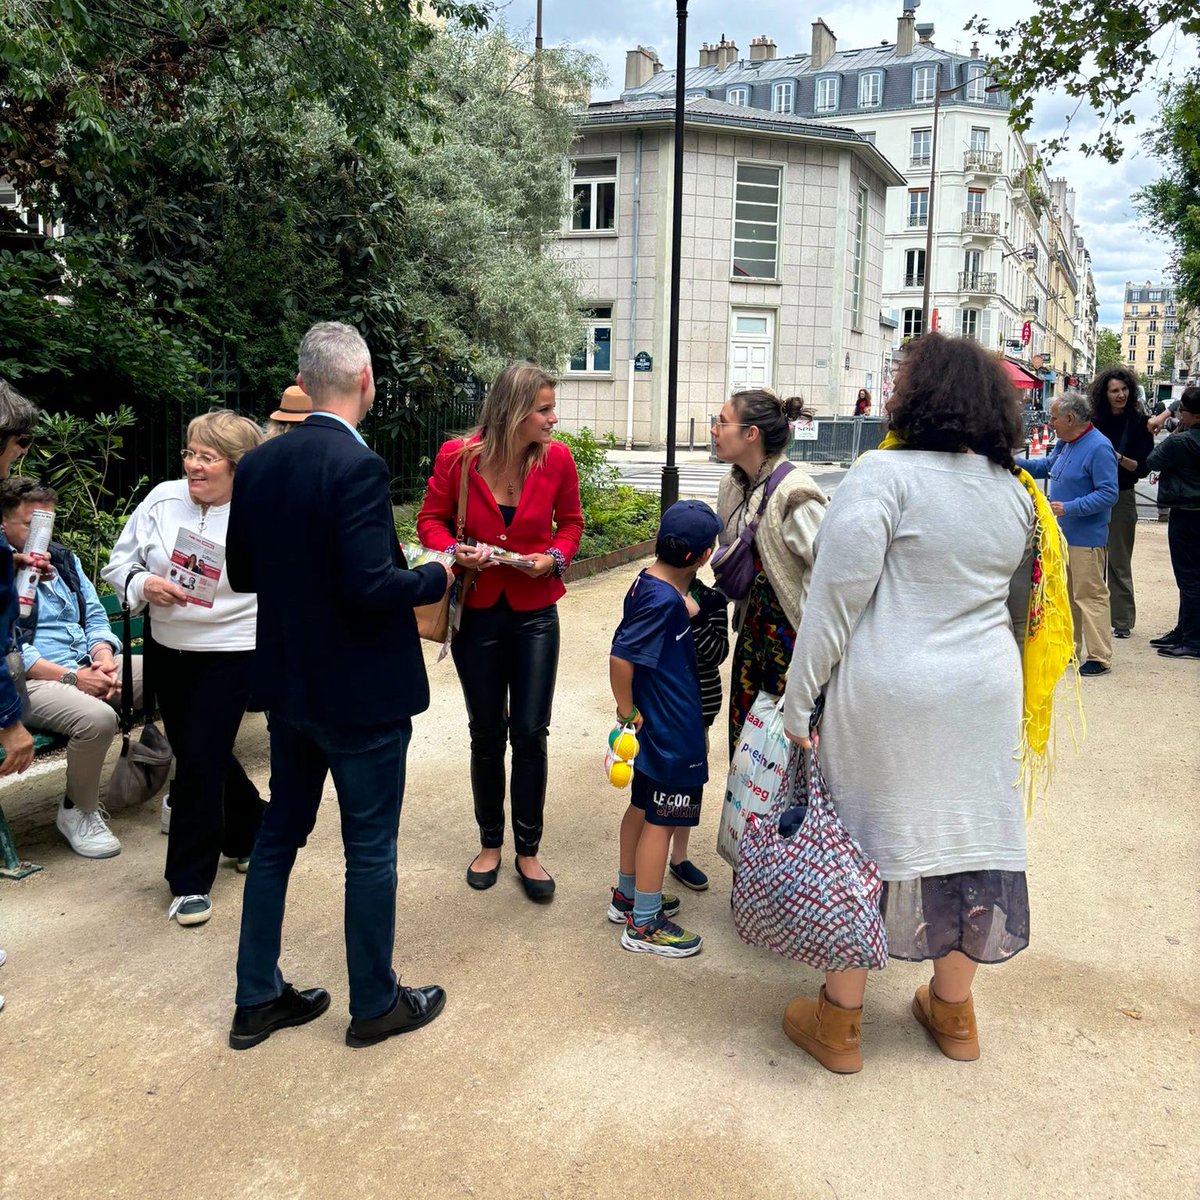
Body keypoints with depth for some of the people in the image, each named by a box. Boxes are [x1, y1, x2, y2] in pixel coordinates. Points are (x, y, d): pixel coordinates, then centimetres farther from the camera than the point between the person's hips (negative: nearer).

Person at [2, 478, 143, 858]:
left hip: (89, 666, 7)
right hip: (33, 681, -7)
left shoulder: (62, 557, 18)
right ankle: (77, 812, -9)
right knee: (98, 717, -36)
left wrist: (104, 658, -6)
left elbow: (95, 617, 16)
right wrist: (72, 677, -20)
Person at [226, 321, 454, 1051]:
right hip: (361, 693, -7)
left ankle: (258, 999, 31)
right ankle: (376, 1004, 25)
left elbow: (241, 573, 8)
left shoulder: (259, 465, 2)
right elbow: (373, 587, -26)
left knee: (280, 834, 19)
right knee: (371, 851, 8)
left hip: (288, 686, 7)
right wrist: (437, 577, -8)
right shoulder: (358, 467, -21)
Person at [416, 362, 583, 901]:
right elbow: (431, 519, 0)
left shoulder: (557, 459, -7)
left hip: (535, 614, 1)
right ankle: (490, 842, 29)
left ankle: (528, 850, 18)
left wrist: (555, 558, -11)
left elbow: (570, 522, 8)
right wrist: (455, 551, -20)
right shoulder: (457, 456, -12)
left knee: (530, 732, 1)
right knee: (486, 733, 10)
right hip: (477, 612, 0)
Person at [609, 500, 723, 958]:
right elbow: (620, 657, -26)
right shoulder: (663, 600, -25)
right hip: (669, 732, -10)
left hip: (657, 728, 10)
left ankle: (628, 896, 38)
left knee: (643, 808, 22)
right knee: (660, 821, 2)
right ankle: (644, 925, 15)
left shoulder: (648, 583, 2)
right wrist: (628, 710, -16)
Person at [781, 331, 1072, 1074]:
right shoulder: (1018, 494, 6)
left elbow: (837, 595, -19)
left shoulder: (887, 474, -14)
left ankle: (839, 1024, 22)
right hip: (985, 695, 6)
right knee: (967, 836, 17)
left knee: (864, 840, 7)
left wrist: (799, 698, -14)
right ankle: (954, 1012, 35)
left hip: (888, 692, -5)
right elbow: (1019, 604, 15)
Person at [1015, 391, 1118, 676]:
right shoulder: (1064, 443, 9)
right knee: (1067, 594, 17)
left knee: (1090, 596, -4)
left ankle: (1100, 658, 2)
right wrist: (1014, 462, 12)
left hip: (1087, 539, -9)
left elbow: (1108, 494, -22)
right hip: (1063, 534, 9)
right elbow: (1045, 467, 26)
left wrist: (1069, 508, -27)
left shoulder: (1099, 448, -18)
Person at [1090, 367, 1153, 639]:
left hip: (1121, 497, -3)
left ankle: (1122, 621, 7)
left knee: (1119, 561, 0)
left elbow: (1144, 468, -6)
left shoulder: (1139, 422, -3)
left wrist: (1122, 460, -22)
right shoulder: (1094, 420, 3)